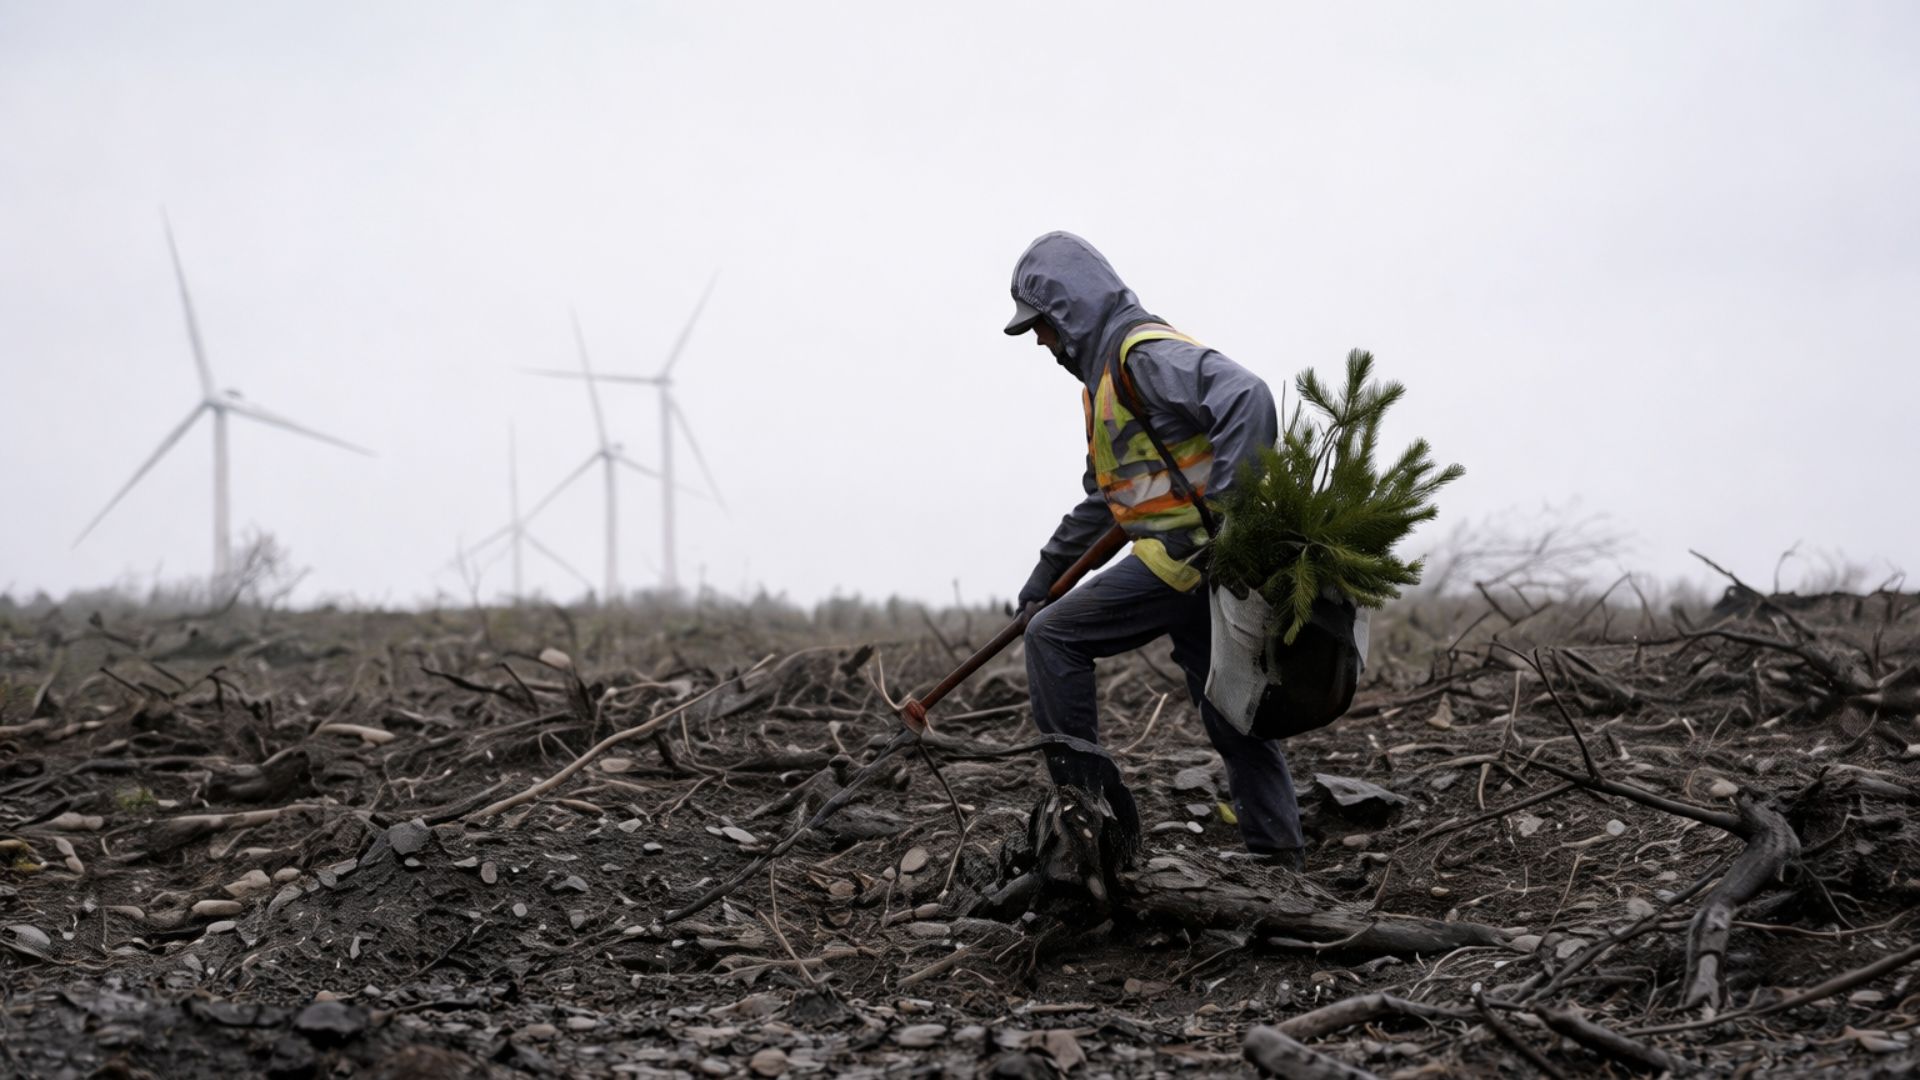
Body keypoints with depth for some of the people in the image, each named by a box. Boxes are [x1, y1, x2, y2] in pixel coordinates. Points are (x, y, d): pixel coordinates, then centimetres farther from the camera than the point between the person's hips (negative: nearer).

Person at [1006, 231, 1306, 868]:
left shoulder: (1145, 353, -11)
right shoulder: (1106, 373, 23)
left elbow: (1247, 398, -28)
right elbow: (1102, 499, 34)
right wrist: (1047, 571, 31)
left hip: (1188, 552, -10)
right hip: (1199, 561, 10)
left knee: (1054, 636, -7)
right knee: (1232, 721, 8)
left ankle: (1085, 798, -7)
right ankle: (1277, 859, 9)